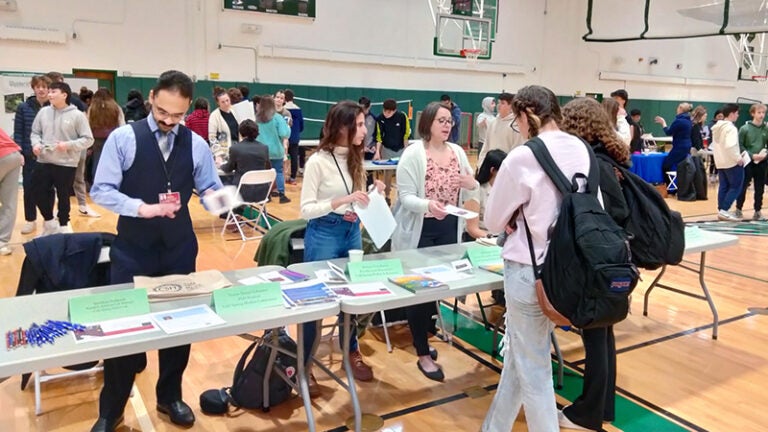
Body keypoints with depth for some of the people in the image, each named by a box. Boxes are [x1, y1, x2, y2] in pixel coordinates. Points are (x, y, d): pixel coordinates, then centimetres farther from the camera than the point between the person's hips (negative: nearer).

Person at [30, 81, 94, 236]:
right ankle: (50, 223, 30)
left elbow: (88, 139, -8)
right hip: (44, 162, 4)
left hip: (66, 164, -4)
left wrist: (69, 145, -19)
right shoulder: (43, 112, 4)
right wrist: (36, 143, -6)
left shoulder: (77, 115, -9)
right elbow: (35, 132, 14)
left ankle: (63, 225, 26)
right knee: (39, 193, 9)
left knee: (63, 196, 7)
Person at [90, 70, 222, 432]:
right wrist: (141, 207, -23)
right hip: (132, 248, -2)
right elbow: (101, 190, -9)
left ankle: (170, 397, 34)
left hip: (179, 249, 3)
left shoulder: (196, 145, 0)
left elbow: (211, 190, 6)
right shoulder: (123, 138, -7)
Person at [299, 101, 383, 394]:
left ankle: (351, 353, 35)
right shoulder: (318, 161, -15)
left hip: (352, 230, 6)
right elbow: (306, 209, -16)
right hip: (323, 234, -6)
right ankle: (304, 365, 19)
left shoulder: (355, 158, 4)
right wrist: (341, 201, -27)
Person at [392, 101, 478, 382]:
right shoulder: (413, 153, -12)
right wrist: (428, 204, -36)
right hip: (420, 229, -5)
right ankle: (423, 355, 14)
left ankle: (423, 332, 38)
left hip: (449, 228, 6)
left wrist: (472, 184, -12)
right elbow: (405, 197, -17)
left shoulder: (457, 151, 4)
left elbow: (472, 186, 12)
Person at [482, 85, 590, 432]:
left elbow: (494, 221, -6)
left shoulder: (522, 158, -18)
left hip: (530, 271, -7)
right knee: (518, 355, 22)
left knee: (533, 368, 9)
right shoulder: (581, 150, 1)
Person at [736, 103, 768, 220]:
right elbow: (739, 146, -7)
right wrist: (752, 155, -15)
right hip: (748, 162, -3)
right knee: (743, 187, 5)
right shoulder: (745, 128, -7)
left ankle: (757, 211, 19)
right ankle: (738, 210, 18)